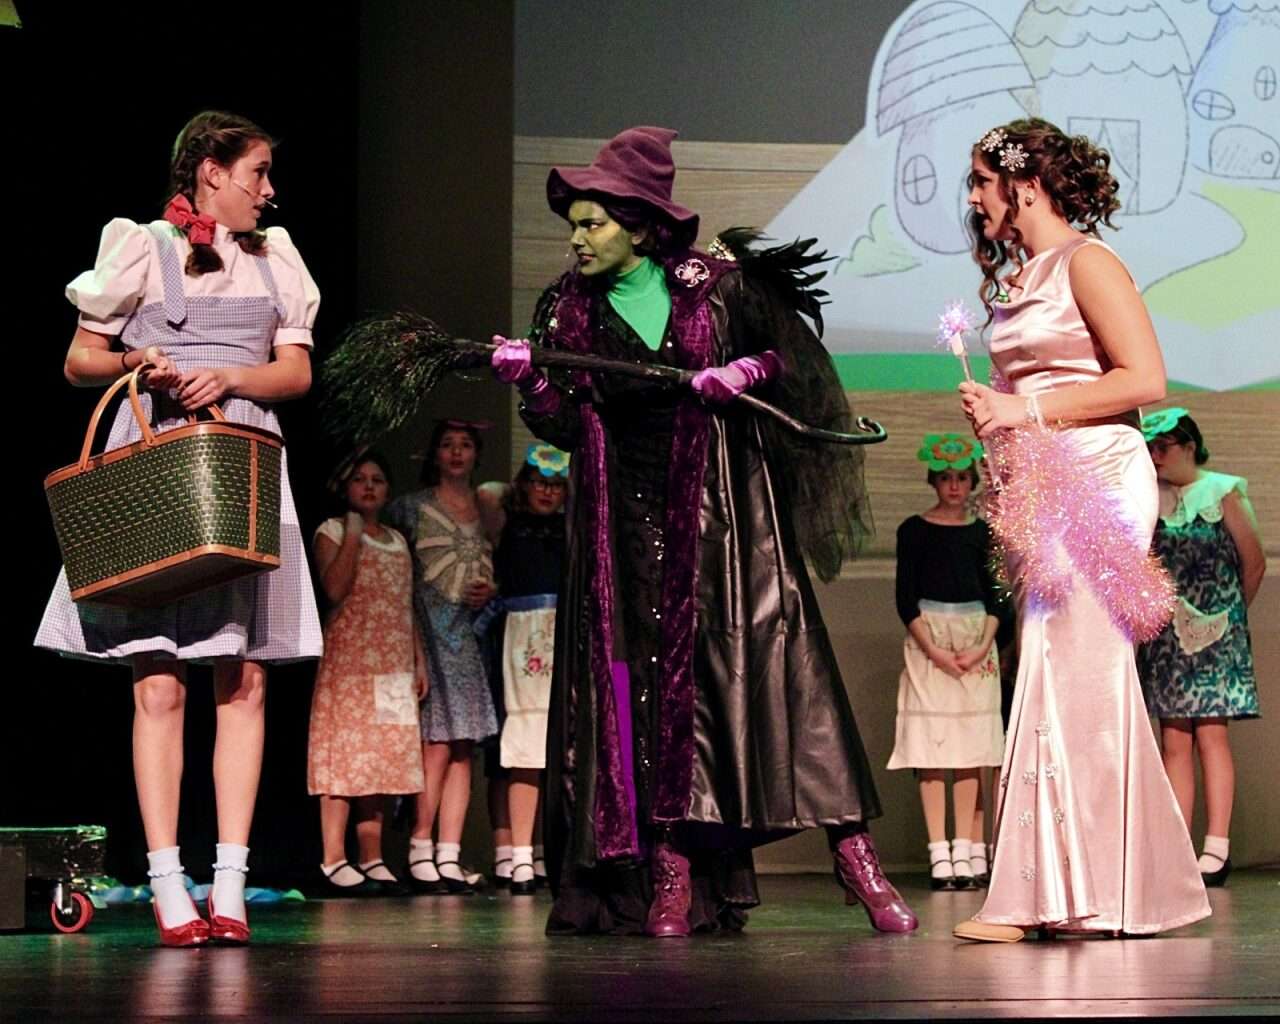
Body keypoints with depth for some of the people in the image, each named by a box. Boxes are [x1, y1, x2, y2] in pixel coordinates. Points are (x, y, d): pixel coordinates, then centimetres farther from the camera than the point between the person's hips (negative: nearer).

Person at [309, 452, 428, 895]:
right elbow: (334, 589, -15)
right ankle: (335, 860, -12)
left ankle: (372, 859, 6)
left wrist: (419, 660, 14)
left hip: (393, 665, 6)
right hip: (348, 658, -6)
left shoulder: (397, 540, 19)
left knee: (382, 755, 3)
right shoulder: (333, 531, 1)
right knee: (345, 751, -11)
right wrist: (354, 534, -14)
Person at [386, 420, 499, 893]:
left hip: (473, 631, 4)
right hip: (430, 628, -4)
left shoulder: (487, 510, 16)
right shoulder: (412, 507, 5)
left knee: (463, 747, 0)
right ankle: (421, 849, -6)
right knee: (438, 742, -13)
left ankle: (449, 857, -1)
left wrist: (490, 591, 0)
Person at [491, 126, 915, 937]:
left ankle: (858, 861, -9)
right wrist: (530, 379, -15)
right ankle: (670, 877, -2)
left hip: (724, 512, -2)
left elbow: (789, 356, 8)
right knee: (646, 682, -4)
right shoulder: (573, 311, 7)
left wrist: (747, 371, -11)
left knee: (774, 666, -9)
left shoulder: (718, 286, 1)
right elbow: (566, 428, 3)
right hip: (629, 521, 2)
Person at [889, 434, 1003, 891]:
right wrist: (934, 650, -11)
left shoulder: (982, 532, 10)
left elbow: (995, 595, 9)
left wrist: (982, 647, -6)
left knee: (972, 750, 0)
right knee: (933, 749, -6)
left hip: (976, 643, 3)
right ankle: (939, 855, -7)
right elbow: (905, 598, -1)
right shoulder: (915, 530, 2)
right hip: (929, 637, -3)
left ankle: (965, 853, 1)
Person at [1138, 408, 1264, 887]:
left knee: (1211, 735, -8)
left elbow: (1254, 563, 3)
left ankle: (1217, 848, -9)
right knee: (1174, 743, 1)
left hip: (1214, 632, -3)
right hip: (1168, 634, 4)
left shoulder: (1222, 492, -2)